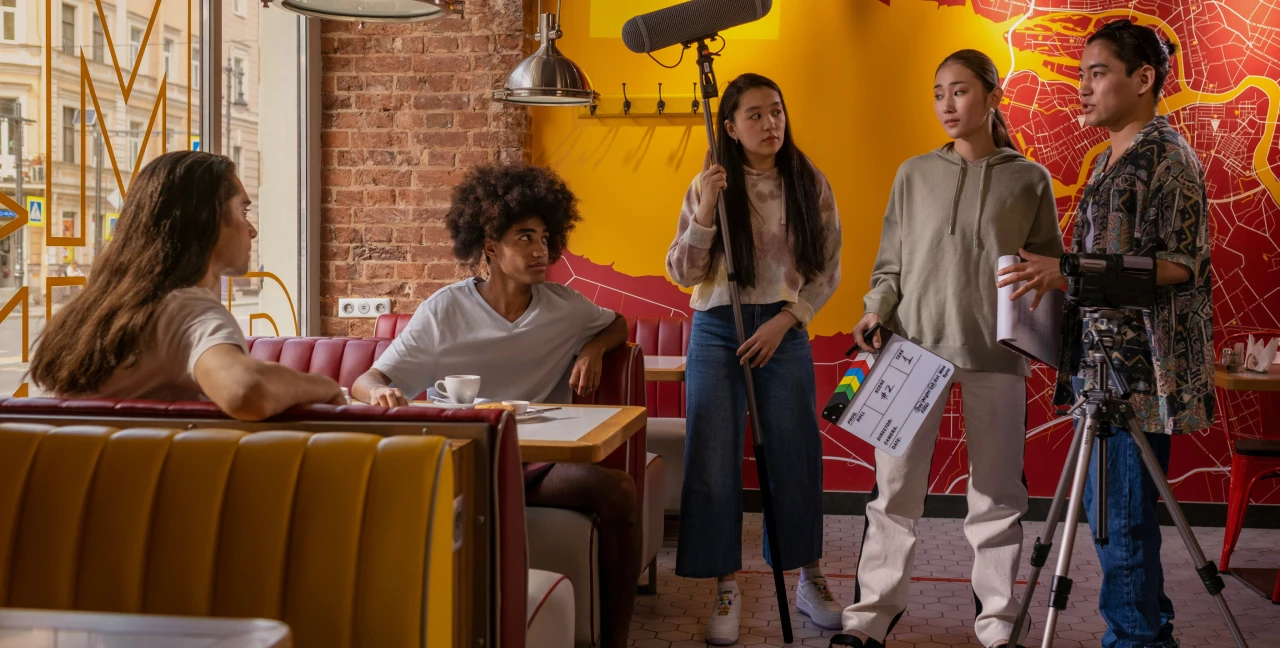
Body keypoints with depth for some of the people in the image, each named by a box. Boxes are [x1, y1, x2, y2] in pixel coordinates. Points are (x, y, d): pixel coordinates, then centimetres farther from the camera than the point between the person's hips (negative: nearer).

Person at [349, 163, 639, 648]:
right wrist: (380, 392, -26)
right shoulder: (445, 311, 0)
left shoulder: (564, 307, 8)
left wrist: (594, 348, 6)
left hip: (538, 466, 2)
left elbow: (618, 324, 30)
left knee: (619, 490, -27)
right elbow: (366, 381, 0)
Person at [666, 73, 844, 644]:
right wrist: (704, 210, -16)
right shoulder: (710, 186, 0)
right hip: (717, 332, 0)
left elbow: (827, 269, 2)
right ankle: (725, 591, 9)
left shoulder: (810, 185, 2)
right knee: (714, 462, -2)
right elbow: (681, 272, -3)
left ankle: (810, 580, 21)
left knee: (796, 456, 4)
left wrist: (783, 321, -10)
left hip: (784, 331, 1)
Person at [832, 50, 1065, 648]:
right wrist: (877, 309, -6)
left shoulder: (1029, 180, 7)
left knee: (996, 495, 5)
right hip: (915, 345, 1)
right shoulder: (914, 174, 10)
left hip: (996, 352, 0)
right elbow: (891, 263, 12)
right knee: (895, 487, 1)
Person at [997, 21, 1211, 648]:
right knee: (1104, 500, 12)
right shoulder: (1109, 159, 17)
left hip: (1141, 364, -9)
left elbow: (1183, 262, -16)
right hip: (1102, 356, 9)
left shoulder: (1166, 154, -9)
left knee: (1121, 508, -5)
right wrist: (1056, 274, 10)